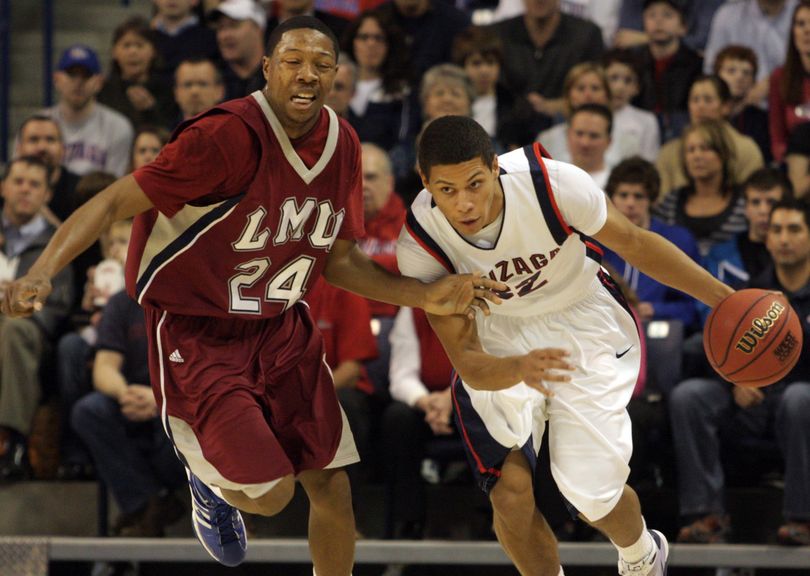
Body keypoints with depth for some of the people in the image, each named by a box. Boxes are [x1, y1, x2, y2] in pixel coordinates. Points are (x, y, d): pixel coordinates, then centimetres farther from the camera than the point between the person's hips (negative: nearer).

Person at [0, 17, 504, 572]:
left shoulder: (342, 145, -2)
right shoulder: (229, 136, -25)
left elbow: (338, 261, 9)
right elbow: (116, 202, -23)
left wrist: (429, 297, -2)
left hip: (280, 327, 7)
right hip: (195, 334, -7)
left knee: (330, 485, 5)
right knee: (271, 493, -11)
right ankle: (205, 474, 25)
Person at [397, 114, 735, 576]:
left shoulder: (552, 183, -31)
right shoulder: (421, 244, -27)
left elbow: (634, 244, -12)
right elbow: (468, 364, -25)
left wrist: (725, 299, -8)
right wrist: (519, 369, -48)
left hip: (584, 325, -1)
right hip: (499, 339, 1)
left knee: (593, 497, -7)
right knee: (510, 492, -16)